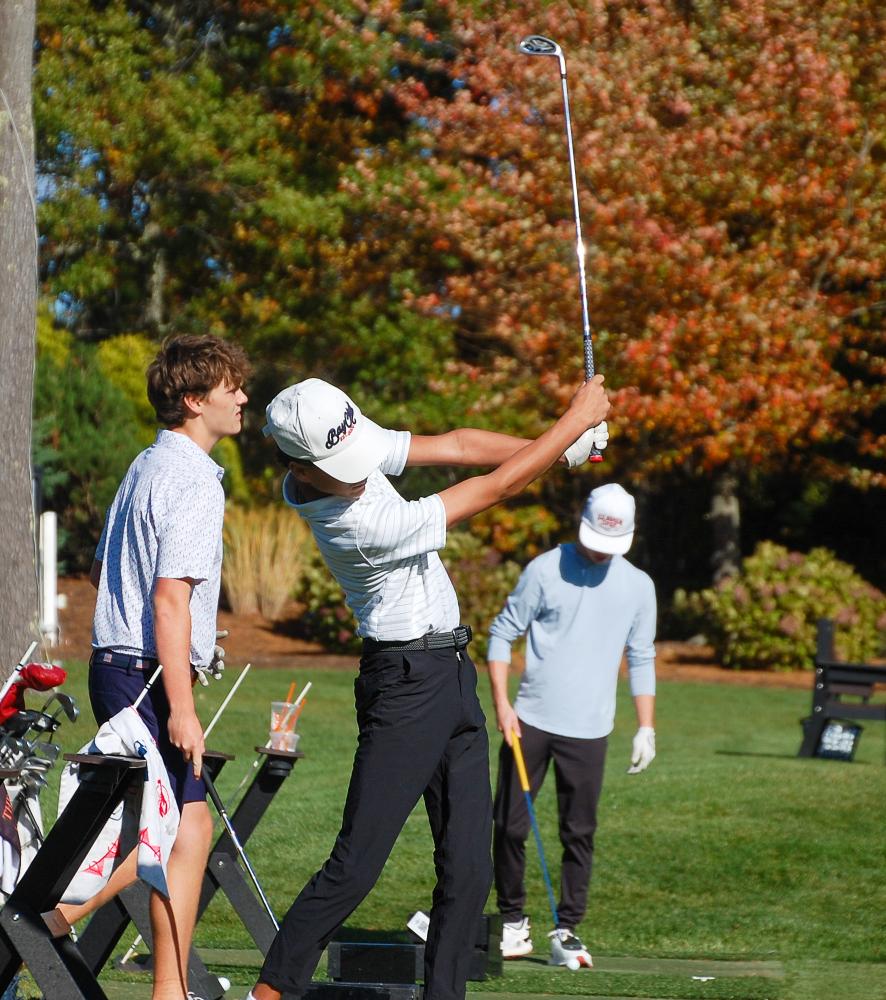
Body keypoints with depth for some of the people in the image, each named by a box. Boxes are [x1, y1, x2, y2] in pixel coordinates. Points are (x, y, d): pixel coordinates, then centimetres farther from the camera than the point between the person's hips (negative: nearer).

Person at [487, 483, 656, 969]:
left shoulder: (638, 586, 6)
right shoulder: (545, 570, -2)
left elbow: (642, 659, 13)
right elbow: (502, 633, 0)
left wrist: (646, 728, 7)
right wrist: (502, 703, -9)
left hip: (588, 729, 1)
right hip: (530, 721, -1)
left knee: (579, 834, 1)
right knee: (510, 825, 0)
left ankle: (567, 929, 8)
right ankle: (513, 920, 14)